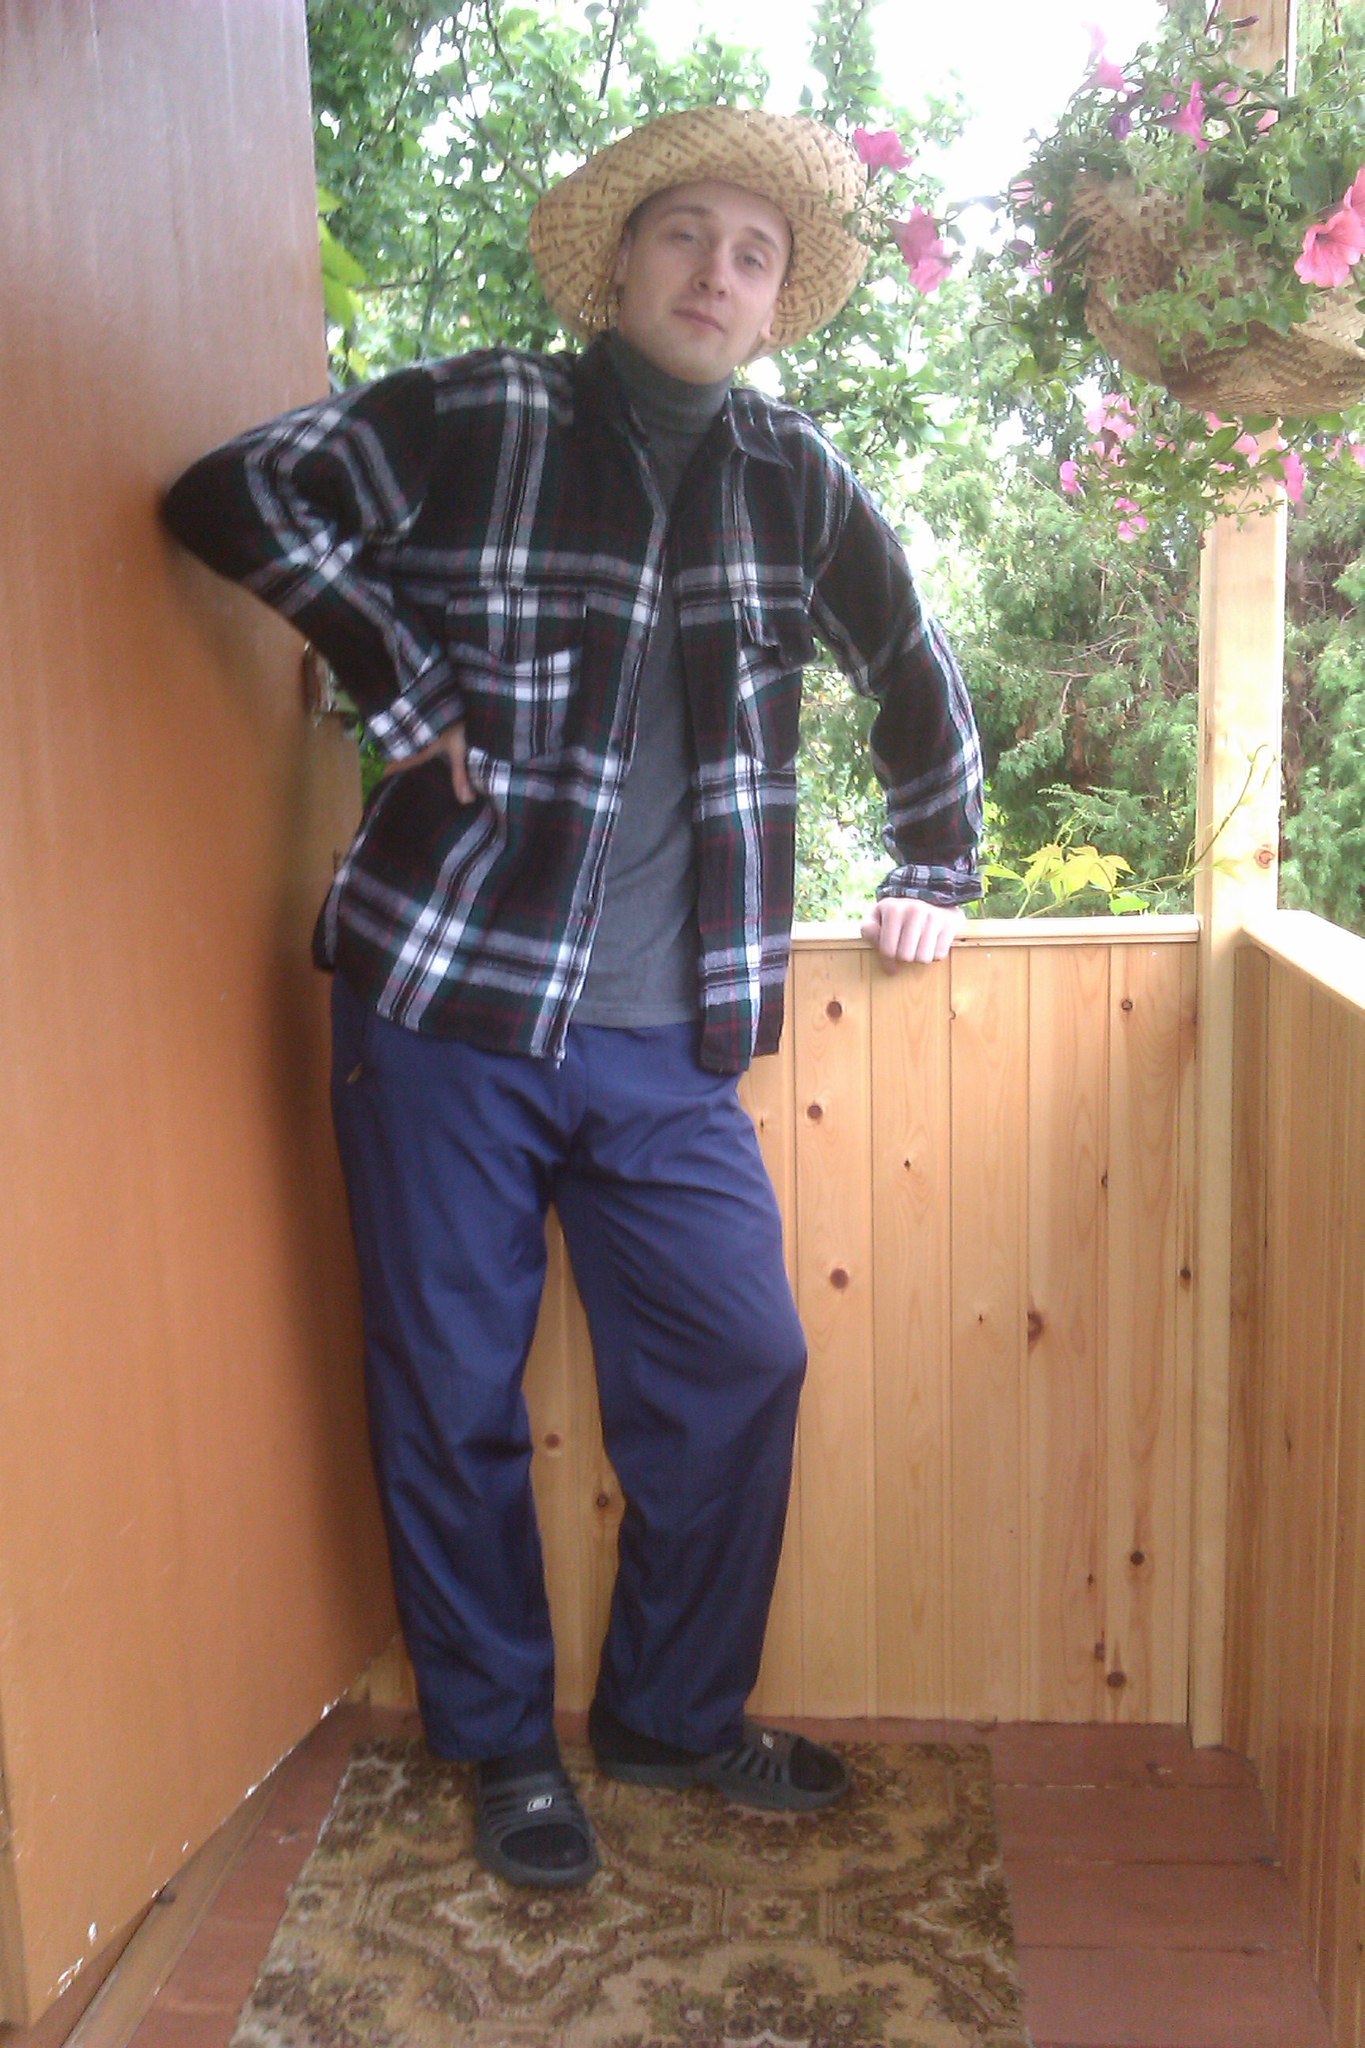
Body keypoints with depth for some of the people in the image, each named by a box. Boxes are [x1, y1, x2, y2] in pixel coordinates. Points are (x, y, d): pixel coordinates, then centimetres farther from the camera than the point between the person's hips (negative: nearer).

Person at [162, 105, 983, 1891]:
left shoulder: (792, 475, 10)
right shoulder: (476, 420, -1)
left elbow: (912, 667, 22)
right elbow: (232, 495, -7)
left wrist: (936, 872, 22)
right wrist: (406, 690, -11)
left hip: (665, 1043, 4)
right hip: (447, 1014, -3)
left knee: (741, 1365, 7)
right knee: (455, 1396, 6)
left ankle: (676, 1714, 31)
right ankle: (504, 1745, 29)